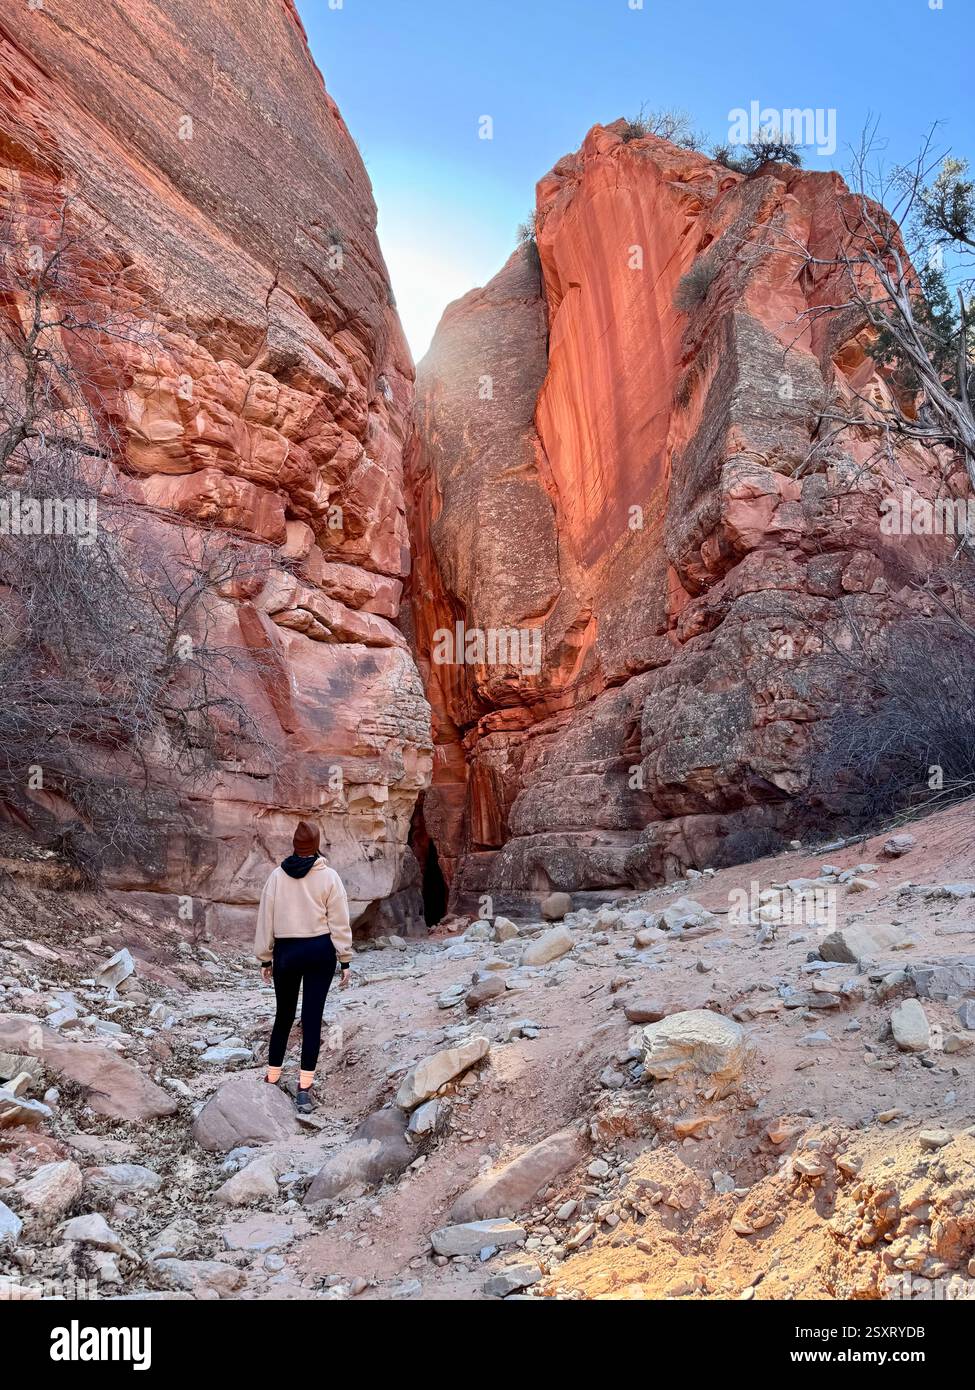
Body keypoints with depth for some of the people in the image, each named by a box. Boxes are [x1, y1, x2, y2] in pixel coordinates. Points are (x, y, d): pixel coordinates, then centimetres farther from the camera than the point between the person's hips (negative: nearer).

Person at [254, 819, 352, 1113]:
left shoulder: (277, 876, -1)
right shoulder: (328, 876, -5)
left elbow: (265, 919, 4)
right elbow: (339, 922, -3)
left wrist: (265, 958, 13)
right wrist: (345, 959, 4)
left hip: (286, 951, 2)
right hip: (320, 951, -2)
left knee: (283, 1015, 16)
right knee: (312, 1017, 2)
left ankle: (272, 1080, 23)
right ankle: (304, 1088, 1)